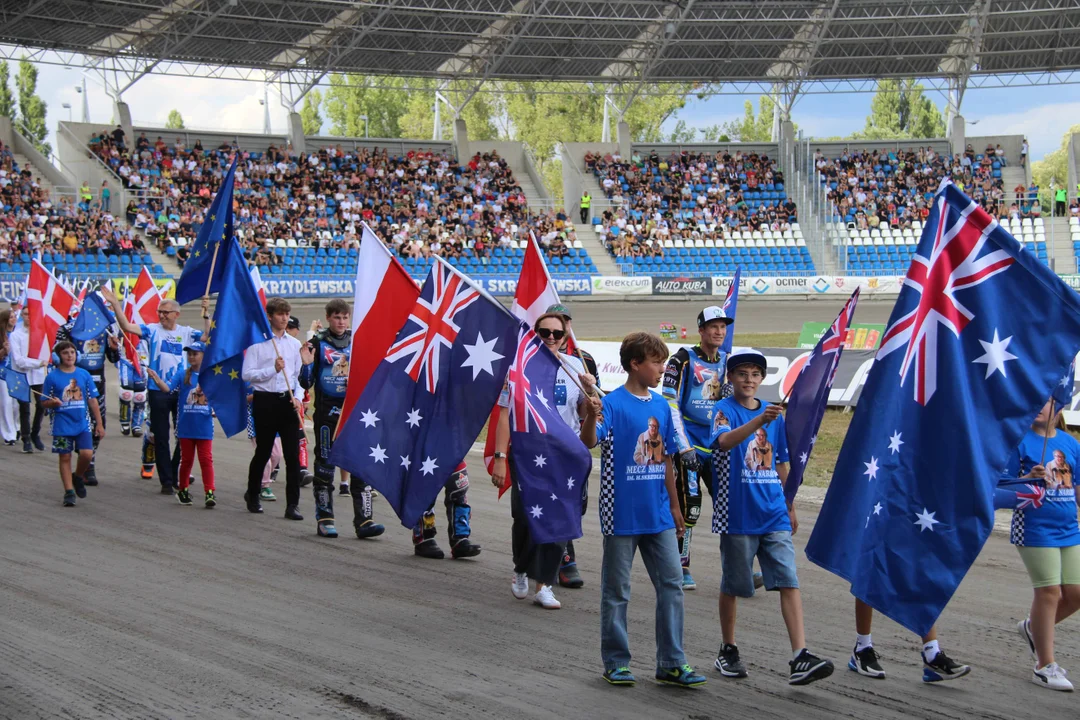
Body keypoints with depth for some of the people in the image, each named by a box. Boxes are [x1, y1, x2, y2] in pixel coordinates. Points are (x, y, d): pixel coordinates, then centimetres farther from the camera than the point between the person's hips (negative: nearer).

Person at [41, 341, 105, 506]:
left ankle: (78, 477, 18)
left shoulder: (84, 374, 3)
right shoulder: (52, 377, -3)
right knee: (65, 457, 3)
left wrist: (99, 423, 8)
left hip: (83, 423, 1)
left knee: (87, 454, -11)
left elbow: (92, 400, 8)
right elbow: (44, 402, 2)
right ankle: (69, 491, 12)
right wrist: (53, 402, -22)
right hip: (62, 424, -1)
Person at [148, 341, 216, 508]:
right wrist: (156, 379, -31)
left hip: (204, 427, -1)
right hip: (186, 427, 1)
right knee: (186, 460, 11)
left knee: (206, 459, -3)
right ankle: (183, 490, 25)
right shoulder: (182, 375, -1)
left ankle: (210, 493, -4)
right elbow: (167, 388, -14)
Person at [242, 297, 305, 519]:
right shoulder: (257, 342, -2)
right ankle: (252, 495, 29)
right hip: (265, 401, -3)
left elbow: (300, 375, 13)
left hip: (289, 401, 3)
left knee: (293, 454, -3)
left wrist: (298, 397, -2)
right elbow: (247, 374, -8)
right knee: (263, 452, 7)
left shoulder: (295, 344, 11)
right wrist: (273, 369, -16)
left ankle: (292, 505, 0)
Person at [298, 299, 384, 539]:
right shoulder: (318, 343, 3)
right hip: (327, 411, -2)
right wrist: (307, 364, -15)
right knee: (325, 465, 4)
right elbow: (307, 384, 2)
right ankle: (324, 519, 12)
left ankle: (363, 520, -6)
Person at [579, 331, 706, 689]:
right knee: (617, 589, 5)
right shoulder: (614, 403, -9)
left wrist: (674, 505, 17)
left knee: (671, 583, 3)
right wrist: (590, 417, -44)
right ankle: (616, 662, 16)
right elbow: (589, 441, -23)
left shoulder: (661, 406, 9)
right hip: (622, 513, -6)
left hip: (658, 515, 6)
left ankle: (671, 663, 9)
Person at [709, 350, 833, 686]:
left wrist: (790, 507, 20)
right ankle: (728, 651, 26)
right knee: (732, 585, 9)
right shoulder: (725, 409, -4)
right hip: (737, 514, -4)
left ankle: (800, 658, -15)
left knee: (789, 581, -8)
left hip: (774, 513, 4)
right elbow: (724, 441, -27)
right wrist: (758, 421, -41)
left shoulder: (773, 413, 11)